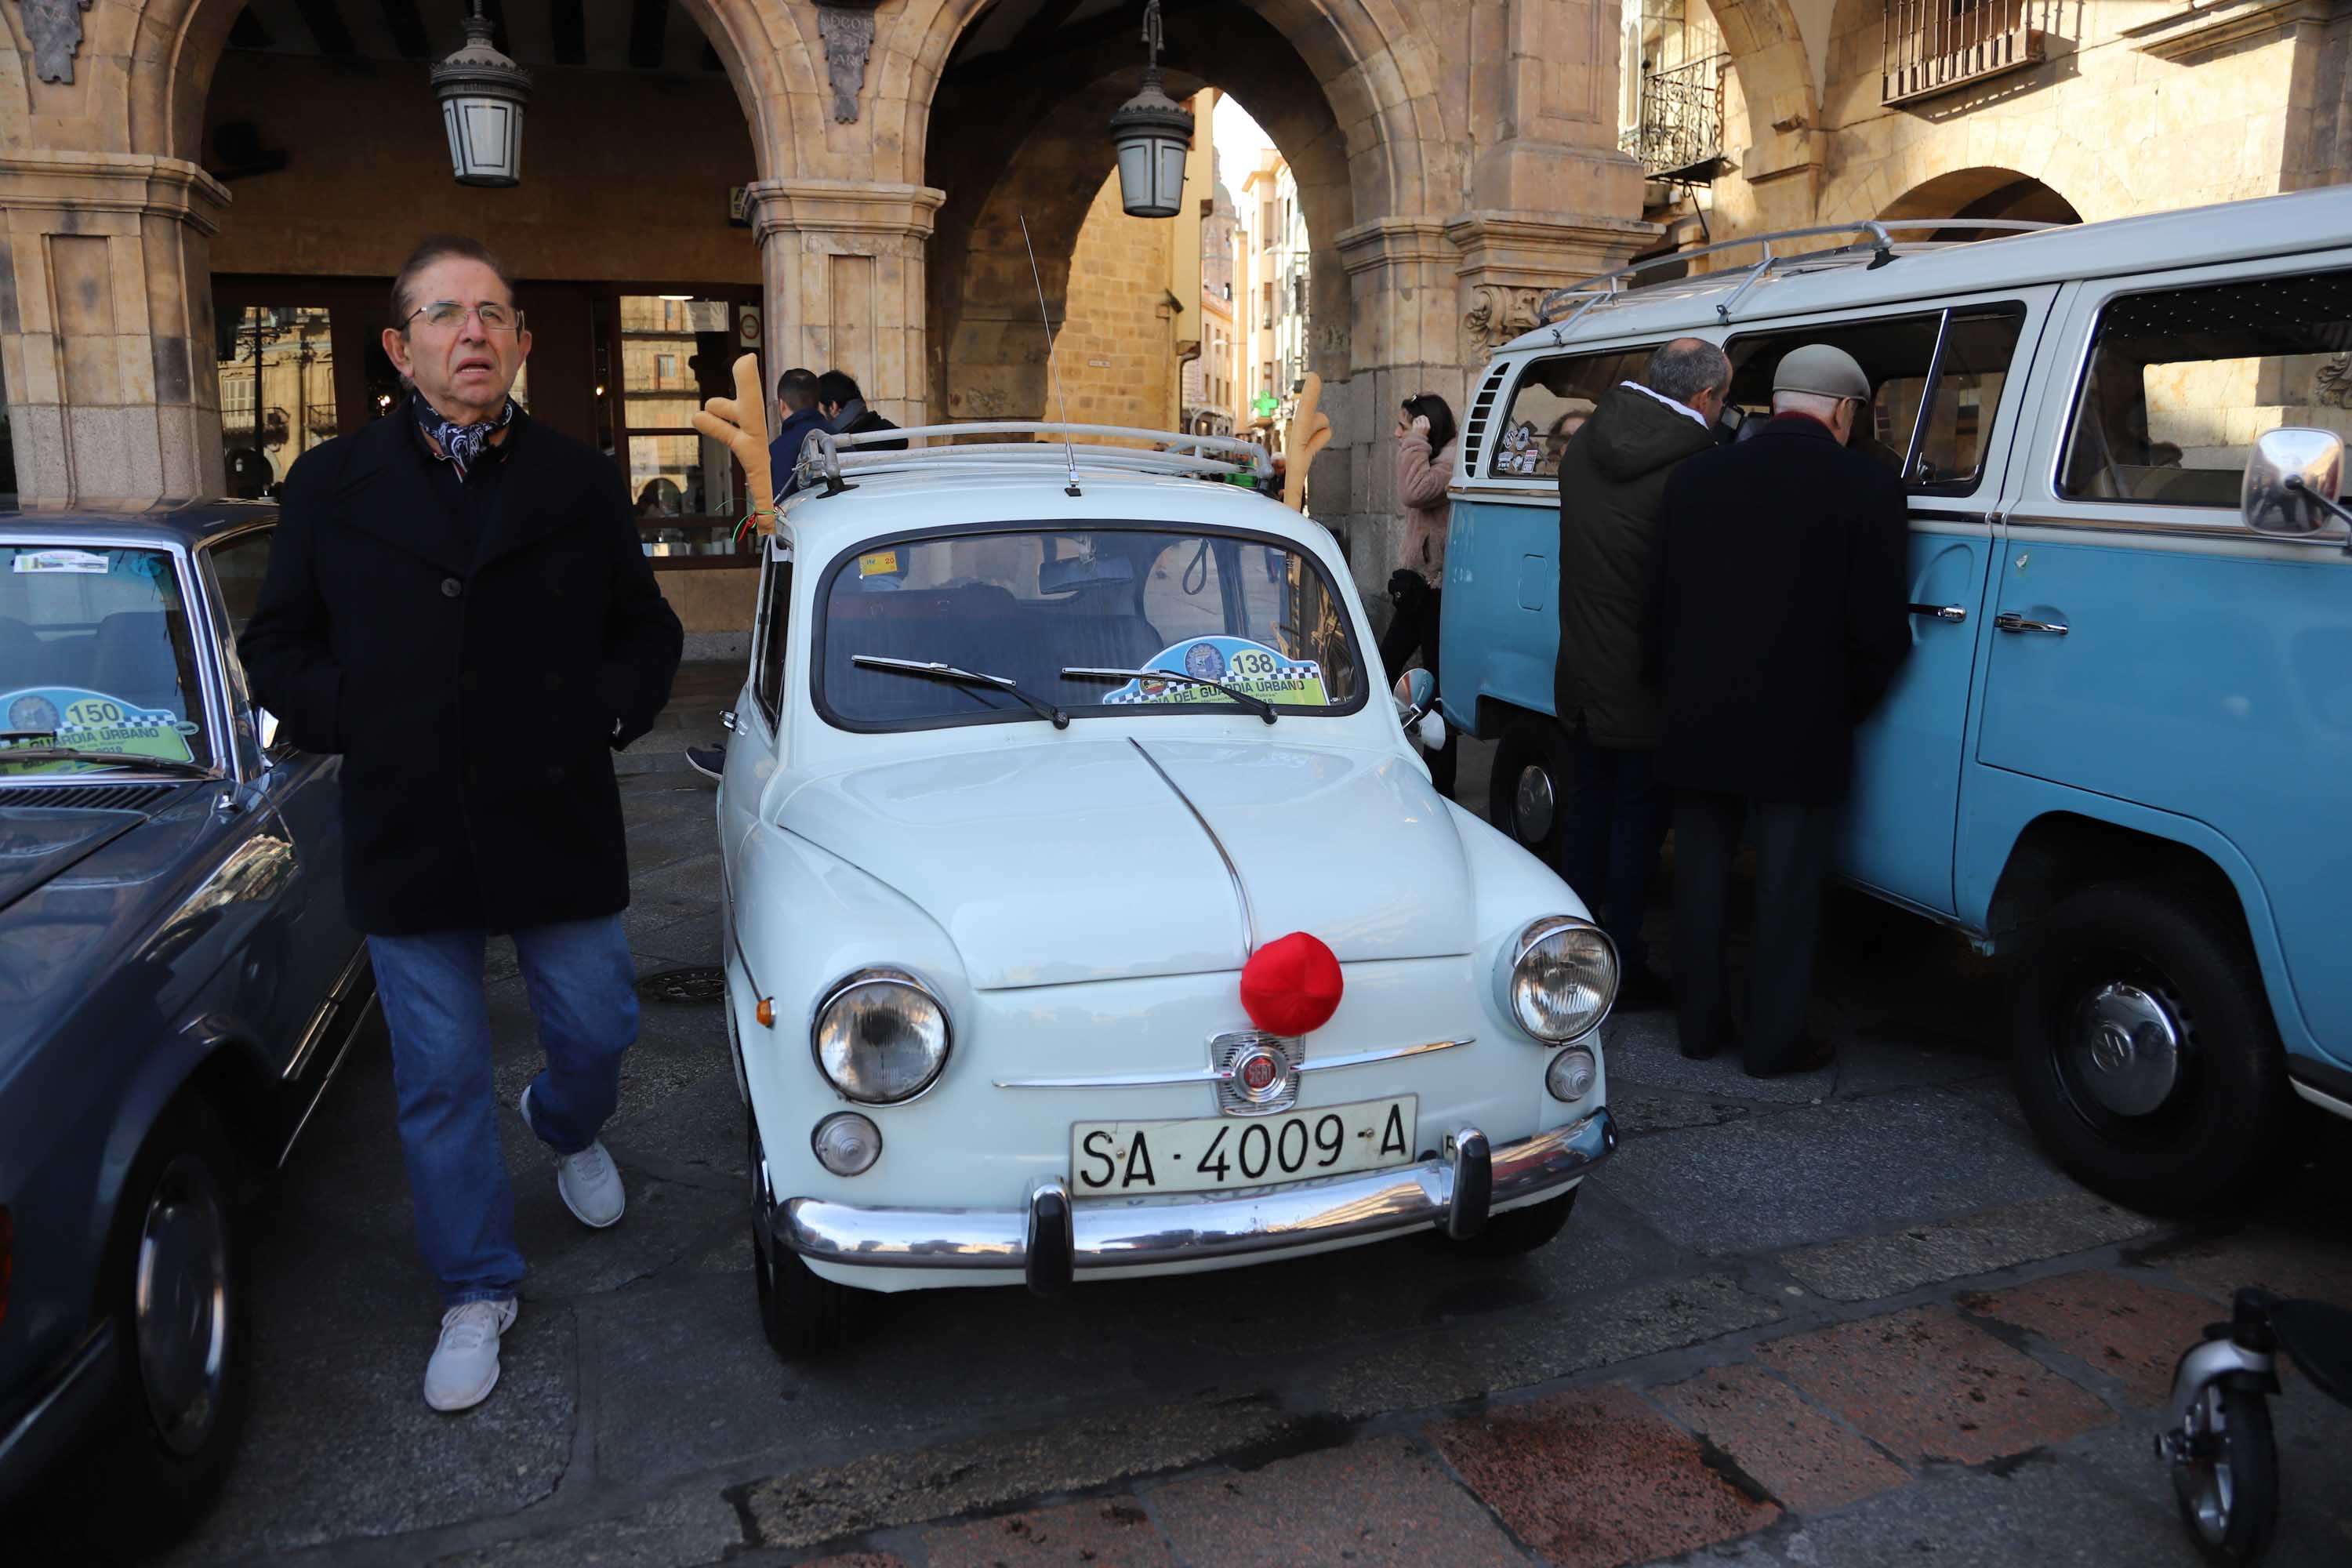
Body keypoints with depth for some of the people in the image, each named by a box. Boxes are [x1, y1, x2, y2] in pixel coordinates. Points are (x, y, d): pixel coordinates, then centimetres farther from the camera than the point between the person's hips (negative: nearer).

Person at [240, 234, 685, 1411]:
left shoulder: (582, 485, 4)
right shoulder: (330, 487, 3)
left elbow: (648, 632, 12)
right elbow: (275, 644, 9)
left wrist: (608, 713, -2)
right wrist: (348, 725, -4)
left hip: (559, 832, 1)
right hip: (406, 842, 0)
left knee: (596, 1031, 13)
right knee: (441, 1082, 9)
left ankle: (566, 1130, 50)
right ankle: (477, 1292, 26)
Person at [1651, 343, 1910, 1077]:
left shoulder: (1696, 476, 1)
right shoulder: (1865, 485, -9)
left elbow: (1665, 604, 4)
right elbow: (1880, 629, -10)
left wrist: (1685, 689, 14)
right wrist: (1846, 708, 6)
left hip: (1698, 723, 4)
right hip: (1799, 734, -4)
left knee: (1700, 879, 16)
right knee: (1787, 892, 8)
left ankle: (1699, 1022, 27)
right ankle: (1775, 1041, 18)